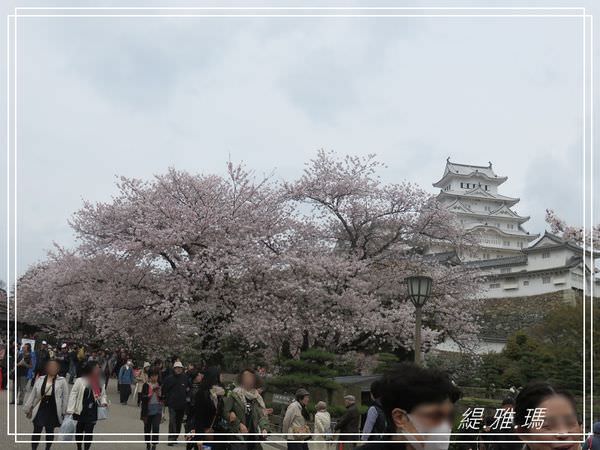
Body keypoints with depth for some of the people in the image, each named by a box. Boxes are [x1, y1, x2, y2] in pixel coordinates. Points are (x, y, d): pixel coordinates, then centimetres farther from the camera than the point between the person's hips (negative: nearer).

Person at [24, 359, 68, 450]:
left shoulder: (62, 381, -6)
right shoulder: (40, 379, 2)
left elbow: (65, 397, -3)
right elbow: (33, 394, 7)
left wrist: (64, 411, -4)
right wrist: (28, 408, 7)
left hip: (53, 410, -1)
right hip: (41, 408, 1)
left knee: (50, 431, 10)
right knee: (37, 431, 0)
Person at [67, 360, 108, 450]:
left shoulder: (99, 382, 2)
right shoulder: (80, 381, -13)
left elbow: (102, 394, 15)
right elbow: (73, 395, -13)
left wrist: (103, 402, -5)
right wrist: (70, 410, -18)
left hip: (92, 412, 3)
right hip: (81, 411, -2)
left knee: (89, 432, -2)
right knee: (79, 430, 15)